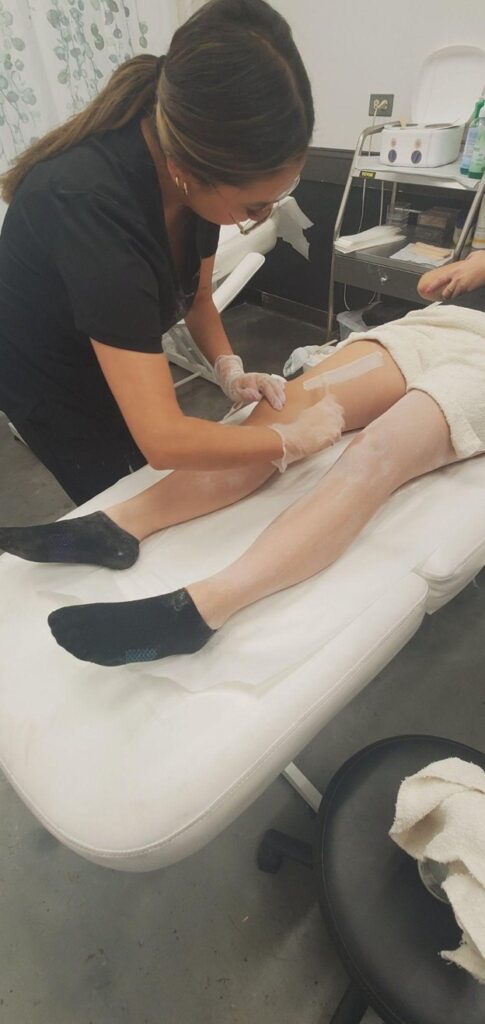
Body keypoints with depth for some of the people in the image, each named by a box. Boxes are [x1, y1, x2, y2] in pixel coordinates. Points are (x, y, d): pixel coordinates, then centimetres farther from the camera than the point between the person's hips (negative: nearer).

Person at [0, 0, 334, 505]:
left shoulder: (201, 163, -18)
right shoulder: (91, 203, -40)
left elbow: (196, 294, 0)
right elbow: (163, 440, -44)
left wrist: (229, 370, -17)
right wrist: (294, 439, -31)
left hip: (118, 360, 6)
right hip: (49, 381, -5)